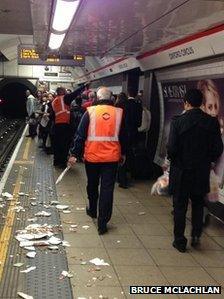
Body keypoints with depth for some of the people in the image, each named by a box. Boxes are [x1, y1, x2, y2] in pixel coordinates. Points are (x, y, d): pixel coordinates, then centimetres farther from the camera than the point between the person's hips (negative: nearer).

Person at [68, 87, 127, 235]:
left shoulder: (90, 112, -5)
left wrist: (74, 154, -1)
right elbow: (123, 136, 9)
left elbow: (81, 135, -6)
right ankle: (102, 223, 0)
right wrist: (123, 153, 22)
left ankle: (92, 210, 40)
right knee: (107, 188, 2)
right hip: (112, 157, 0)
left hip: (92, 156, 0)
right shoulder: (119, 113, 0)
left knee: (92, 185, 21)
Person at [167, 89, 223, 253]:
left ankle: (180, 241, 17)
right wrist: (207, 161, 13)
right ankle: (196, 234, 14)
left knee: (180, 206, 10)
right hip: (202, 172, 3)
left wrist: (174, 160, 4)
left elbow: (172, 148, -17)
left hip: (181, 171, -2)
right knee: (198, 204, 23)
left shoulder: (178, 121, -14)